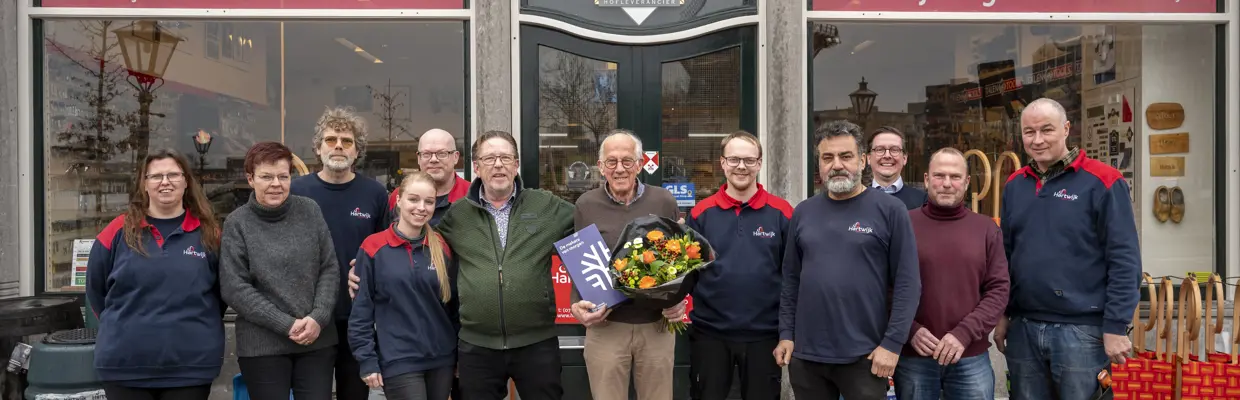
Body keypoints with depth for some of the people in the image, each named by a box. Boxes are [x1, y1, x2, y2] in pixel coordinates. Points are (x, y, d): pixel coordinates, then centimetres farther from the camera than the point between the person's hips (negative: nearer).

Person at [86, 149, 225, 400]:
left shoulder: (208, 234, 2)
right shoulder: (119, 231, 1)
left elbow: (223, 290, 10)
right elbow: (95, 289, 11)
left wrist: (198, 328, 6)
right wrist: (121, 326, 10)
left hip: (191, 364, 0)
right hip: (124, 364, 0)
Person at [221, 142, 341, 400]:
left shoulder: (310, 211, 3)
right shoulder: (237, 223, -3)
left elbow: (330, 270, 3)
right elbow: (234, 289, -8)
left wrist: (319, 318, -11)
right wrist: (286, 324, -13)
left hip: (318, 340, 2)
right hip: (261, 346, -2)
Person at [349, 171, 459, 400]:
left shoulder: (442, 249, 4)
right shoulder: (374, 248, -5)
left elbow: (454, 304, 9)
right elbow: (361, 310, -4)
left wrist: (461, 355, 9)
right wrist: (367, 361, -7)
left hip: (442, 359, 4)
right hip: (398, 362, -3)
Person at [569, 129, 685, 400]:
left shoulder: (664, 202, 2)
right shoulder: (586, 205, 0)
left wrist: (680, 300, -6)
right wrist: (577, 305, -9)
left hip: (657, 326, 1)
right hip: (604, 327, -1)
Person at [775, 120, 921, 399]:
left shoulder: (889, 210, -5)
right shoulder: (803, 213, 6)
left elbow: (908, 283, -7)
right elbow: (791, 280, 11)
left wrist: (892, 344, -11)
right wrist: (786, 334, 5)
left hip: (865, 356, -4)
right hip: (805, 354, 4)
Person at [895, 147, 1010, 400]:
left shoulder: (987, 229, 5)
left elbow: (998, 290, -1)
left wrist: (964, 334, -12)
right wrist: (910, 330, -12)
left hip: (971, 359, 1)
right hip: (913, 358, -1)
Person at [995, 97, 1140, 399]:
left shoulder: (1102, 181, -7)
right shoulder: (1014, 185, 8)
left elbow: (1124, 260, -10)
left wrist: (1116, 327, -13)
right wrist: (1002, 314, 10)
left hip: (1081, 330, -5)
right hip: (1023, 329, 5)